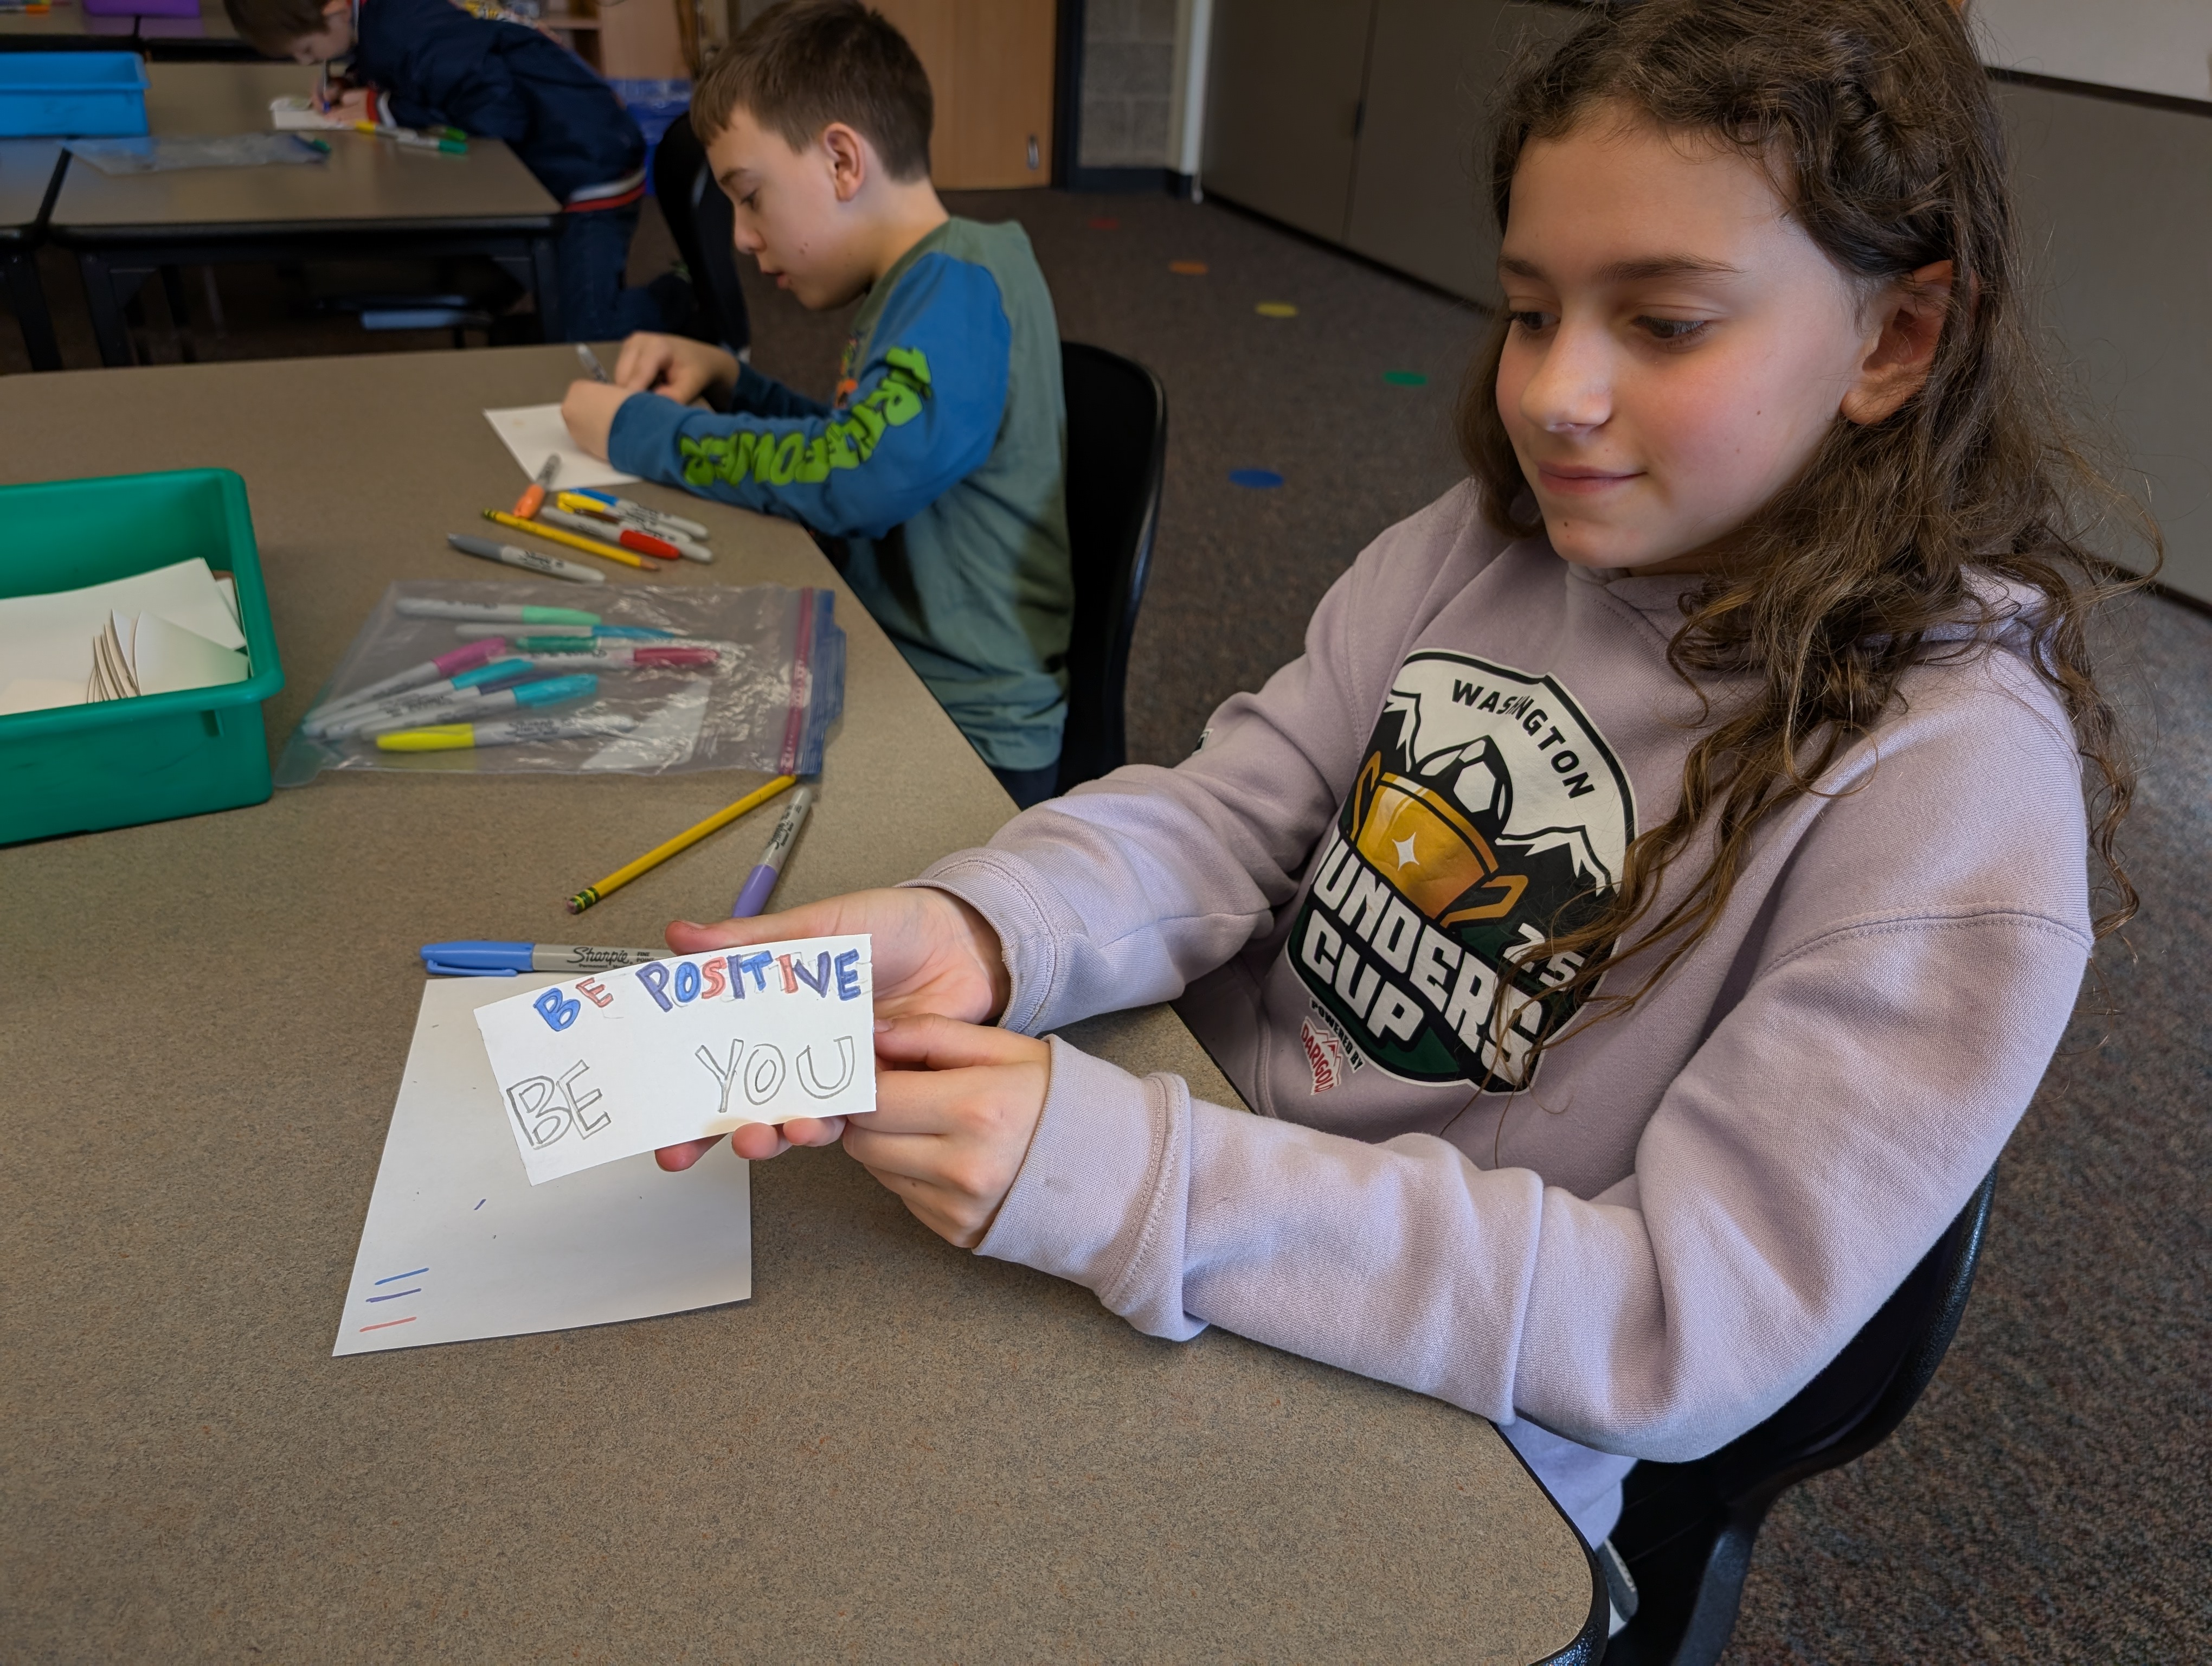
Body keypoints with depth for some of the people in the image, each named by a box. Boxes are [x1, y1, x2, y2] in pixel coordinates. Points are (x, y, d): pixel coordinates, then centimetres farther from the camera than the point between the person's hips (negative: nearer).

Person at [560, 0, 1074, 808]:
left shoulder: (961, 284, -17)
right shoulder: (926, 284, 14)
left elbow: (857, 475, -31)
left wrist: (639, 430, -15)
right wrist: (725, 382, 11)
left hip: (969, 738, -9)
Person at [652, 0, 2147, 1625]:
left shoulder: (1955, 783, -21)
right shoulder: (1483, 542, -2)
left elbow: (1703, 1326, -24)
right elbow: (1233, 812, -8)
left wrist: (1133, 1180, -34)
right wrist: (970, 931, -30)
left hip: (1428, 1448, -4)